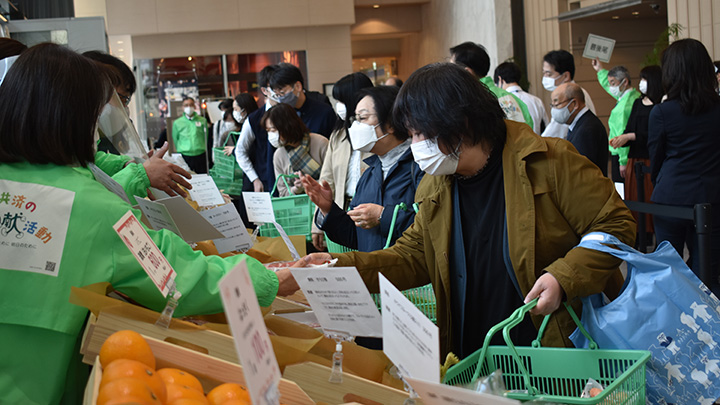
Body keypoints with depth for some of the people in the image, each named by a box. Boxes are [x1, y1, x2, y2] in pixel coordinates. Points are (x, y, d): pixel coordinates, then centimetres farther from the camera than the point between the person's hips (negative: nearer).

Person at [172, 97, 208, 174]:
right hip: (185, 157, -1)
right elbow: (175, 139, 13)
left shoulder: (202, 120, 6)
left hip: (201, 155, 1)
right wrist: (180, 150, 9)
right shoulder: (177, 123, 5)